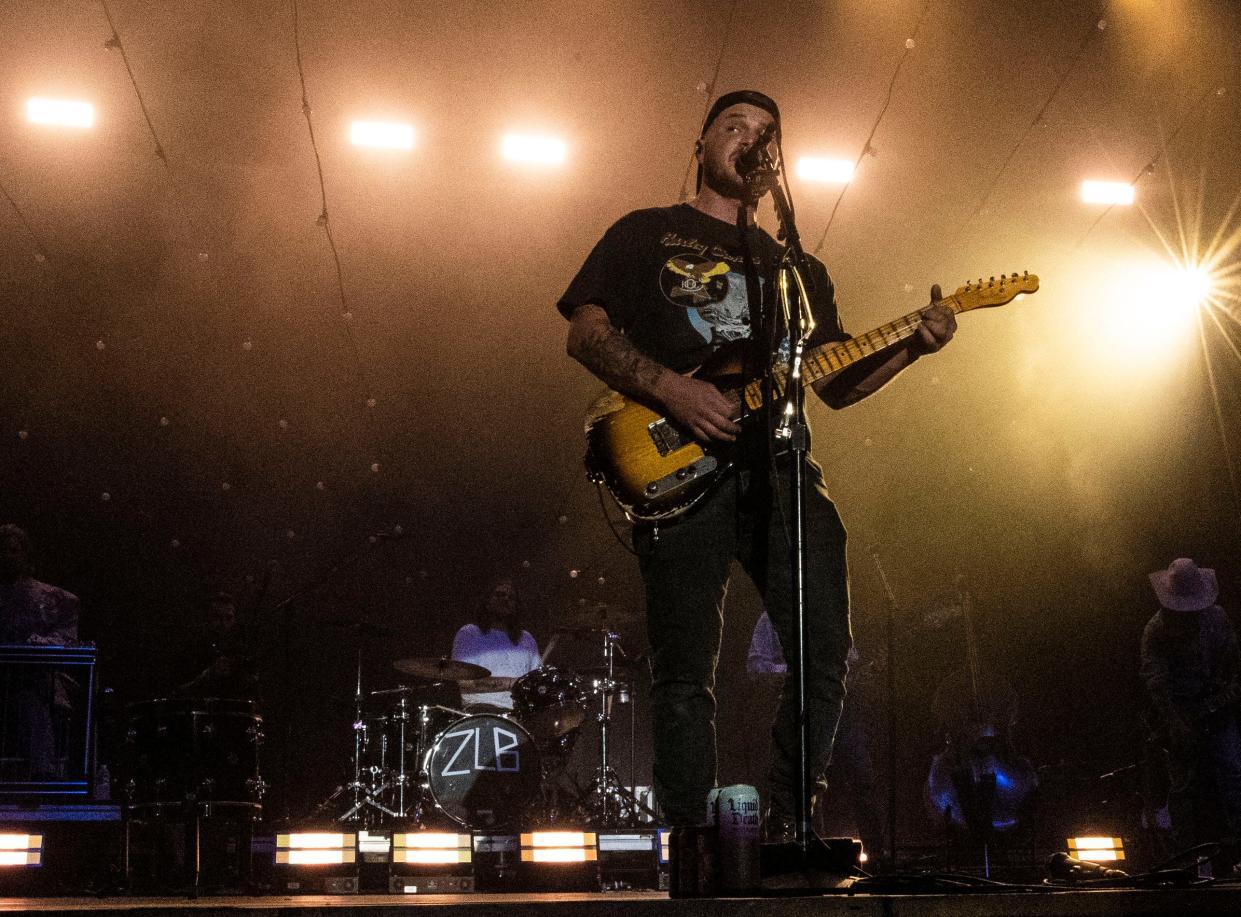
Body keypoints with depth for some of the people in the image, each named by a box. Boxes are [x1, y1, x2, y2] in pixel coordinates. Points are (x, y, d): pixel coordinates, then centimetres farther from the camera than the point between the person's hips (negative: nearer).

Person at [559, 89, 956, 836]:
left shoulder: (800, 268, 25)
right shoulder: (645, 234, 14)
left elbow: (836, 384, 19)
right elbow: (586, 333, 2)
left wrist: (912, 344, 2)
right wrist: (670, 390, -12)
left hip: (779, 468, 4)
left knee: (825, 653, -7)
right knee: (686, 674, -5)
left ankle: (786, 826, 8)